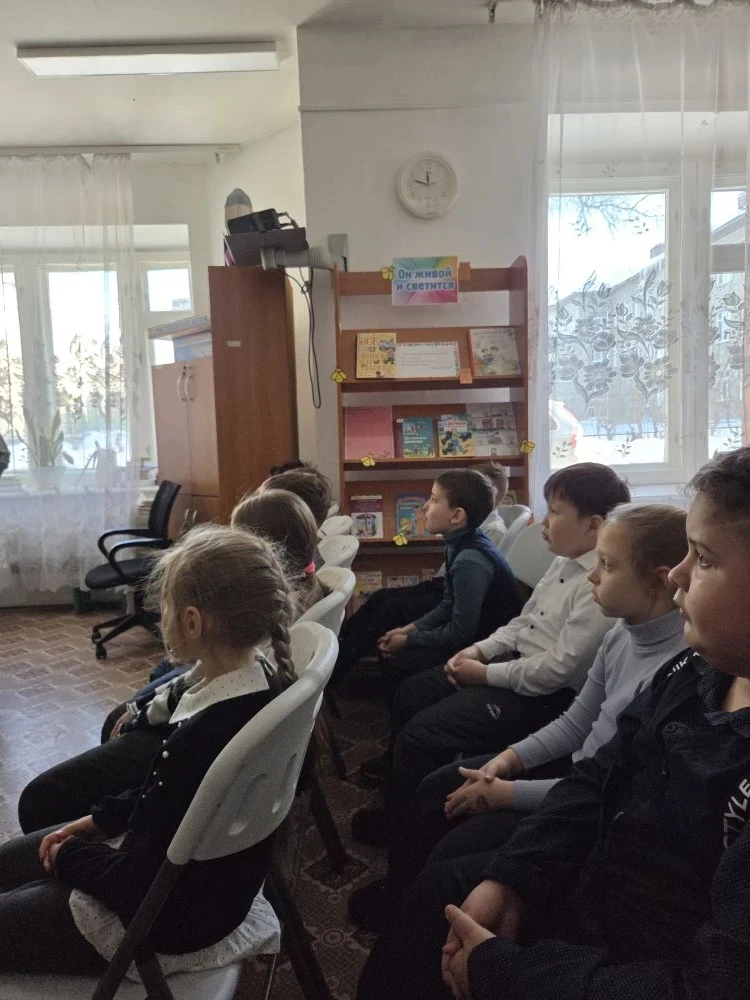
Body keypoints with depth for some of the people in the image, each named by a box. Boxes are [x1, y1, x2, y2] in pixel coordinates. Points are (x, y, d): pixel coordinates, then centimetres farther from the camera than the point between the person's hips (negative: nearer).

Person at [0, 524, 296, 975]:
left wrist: (68, 858, -7)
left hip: (171, 916, -8)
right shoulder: (260, 684, -10)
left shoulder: (204, 742, -38)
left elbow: (141, 886, -24)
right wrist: (99, 819, 3)